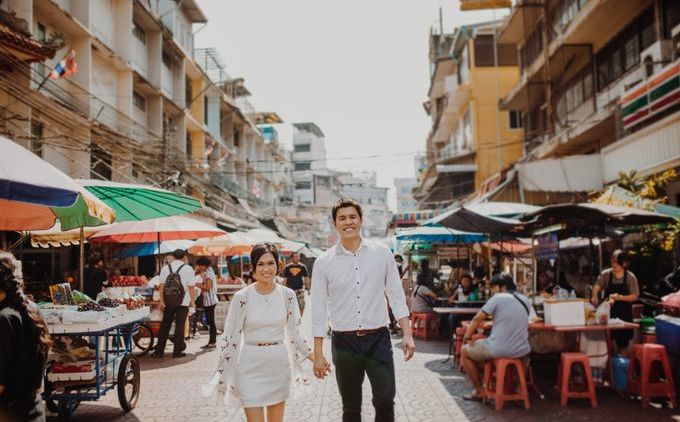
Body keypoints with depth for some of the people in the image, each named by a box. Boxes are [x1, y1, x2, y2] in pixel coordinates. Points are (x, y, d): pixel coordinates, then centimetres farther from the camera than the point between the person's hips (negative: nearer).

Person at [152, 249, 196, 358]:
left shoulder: (165, 268, 6)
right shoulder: (187, 269, -4)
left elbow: (162, 285, 3)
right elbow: (191, 287, -7)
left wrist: (161, 301, 4)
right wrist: (193, 301, -1)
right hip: (183, 302, -3)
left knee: (165, 326, 11)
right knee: (179, 327, 4)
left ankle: (159, 351, 14)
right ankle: (177, 351, 5)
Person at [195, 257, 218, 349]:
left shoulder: (209, 273, -14)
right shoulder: (206, 273, 15)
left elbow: (208, 287, -19)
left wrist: (198, 285, -11)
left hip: (210, 301, -10)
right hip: (207, 300, 10)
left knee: (211, 321, -6)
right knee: (209, 321, 12)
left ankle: (213, 342, -2)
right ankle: (211, 341, 17)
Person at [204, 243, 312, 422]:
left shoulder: (288, 295, -2)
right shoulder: (242, 297, -9)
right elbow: (230, 336, -3)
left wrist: (313, 357, 9)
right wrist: (221, 372, -3)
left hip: (279, 364, 2)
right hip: (251, 367, -2)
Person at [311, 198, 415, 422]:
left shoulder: (382, 253, 1)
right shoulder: (324, 262, -1)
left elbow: (396, 295, 5)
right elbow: (319, 310, 1)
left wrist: (407, 334, -2)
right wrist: (318, 353, 0)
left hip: (379, 339, 0)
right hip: (344, 343, 0)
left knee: (386, 399, -8)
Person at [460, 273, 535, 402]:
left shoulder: (498, 298, -7)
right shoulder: (525, 301, 11)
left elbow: (477, 319, -8)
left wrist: (467, 337, 6)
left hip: (499, 350, -6)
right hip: (521, 351, 7)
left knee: (465, 351, 18)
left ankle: (479, 391, 19)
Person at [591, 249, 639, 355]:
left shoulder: (630, 277, -2)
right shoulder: (606, 274, 0)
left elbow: (635, 296, -4)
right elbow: (597, 286, -10)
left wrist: (620, 297, -20)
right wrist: (595, 296, -30)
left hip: (623, 314, 0)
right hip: (608, 312, 0)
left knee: (622, 343, 7)